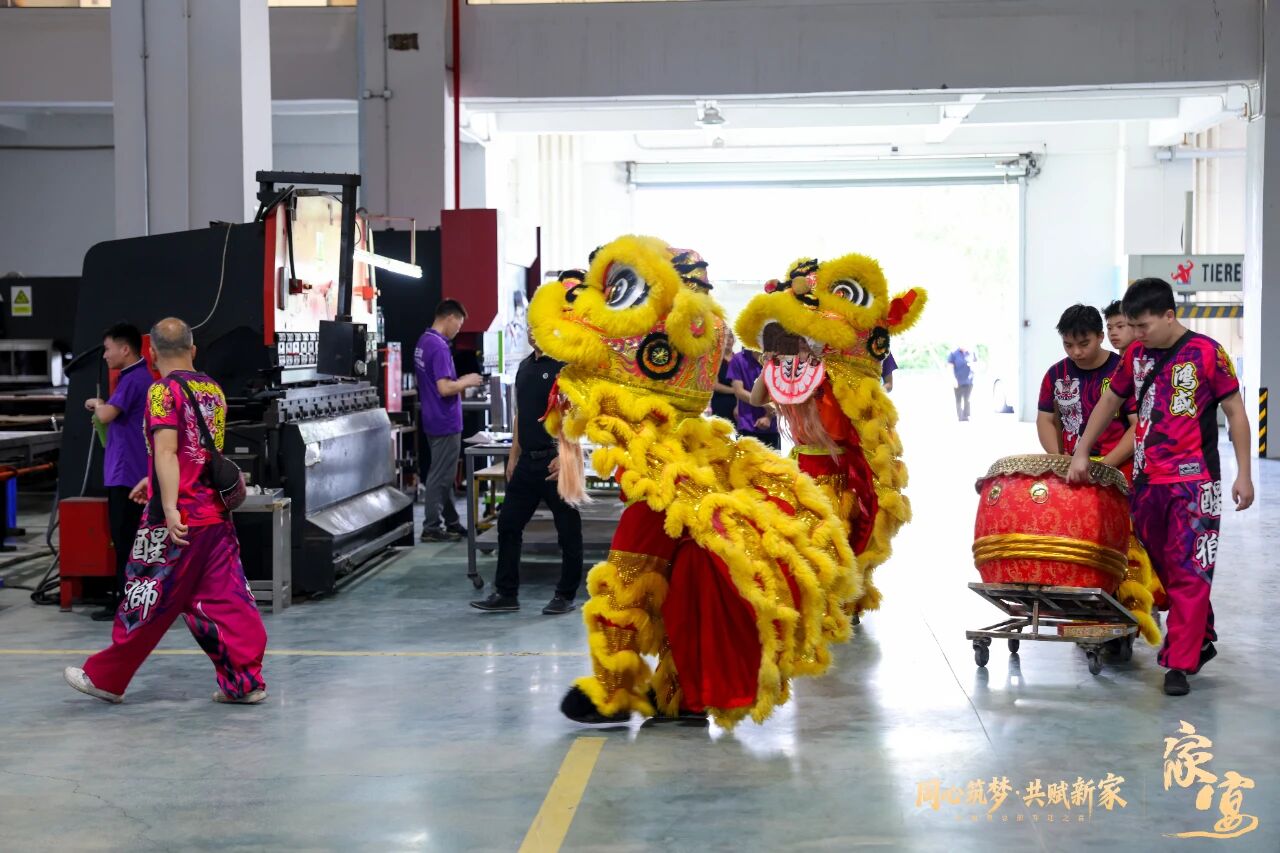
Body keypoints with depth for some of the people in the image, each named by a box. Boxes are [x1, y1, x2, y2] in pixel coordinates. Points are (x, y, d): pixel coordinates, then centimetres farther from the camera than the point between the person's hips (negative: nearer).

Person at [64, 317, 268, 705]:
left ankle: (105, 678, 19)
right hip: (218, 514, 6)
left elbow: (166, 452, -21)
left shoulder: (164, 391, -10)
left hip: (178, 520, -6)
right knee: (227, 599, 8)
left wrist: (169, 507, -27)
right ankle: (246, 681, 6)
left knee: (146, 602, 5)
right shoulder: (213, 390, 13)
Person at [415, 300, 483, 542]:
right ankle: (431, 528, 6)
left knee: (444, 475, 16)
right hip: (445, 422, -10)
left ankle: (452, 522, 24)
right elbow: (445, 388, -26)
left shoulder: (423, 342, 9)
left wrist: (459, 382, 12)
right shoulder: (439, 347, -21)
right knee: (441, 476, -1)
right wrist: (466, 381, -11)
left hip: (434, 420, 10)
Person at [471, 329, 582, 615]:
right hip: (528, 461, 8)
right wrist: (513, 456, 16)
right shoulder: (525, 366, 14)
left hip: (556, 462, -8)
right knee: (508, 525, 8)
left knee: (568, 531, 3)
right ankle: (506, 593, 16)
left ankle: (566, 596, 14)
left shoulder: (566, 365, -10)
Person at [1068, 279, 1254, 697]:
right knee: (1163, 568, 13)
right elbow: (1110, 401, 19)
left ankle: (1180, 664, -3)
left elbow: (1235, 412, -5)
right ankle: (1200, 641, 30)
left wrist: (1243, 475, -7)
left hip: (1194, 482, -6)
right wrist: (1081, 453, 17)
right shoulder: (1136, 354, 7)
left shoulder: (1206, 353, -9)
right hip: (1146, 481, 6)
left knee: (1188, 572, -6)